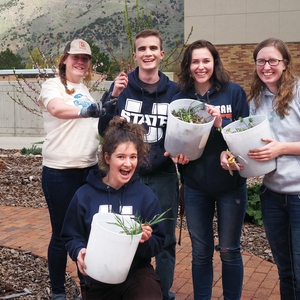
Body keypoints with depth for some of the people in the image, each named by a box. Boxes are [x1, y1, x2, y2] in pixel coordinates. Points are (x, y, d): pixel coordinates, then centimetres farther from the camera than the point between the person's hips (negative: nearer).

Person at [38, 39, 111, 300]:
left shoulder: (85, 89, 13)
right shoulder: (53, 85, -8)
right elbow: (57, 108, -32)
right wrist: (87, 110, -50)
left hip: (90, 168, 6)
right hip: (60, 172, -6)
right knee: (62, 234, 3)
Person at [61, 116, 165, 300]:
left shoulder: (147, 196, -6)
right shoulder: (85, 195, -5)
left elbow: (159, 244, -2)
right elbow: (72, 236, 2)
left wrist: (147, 241, -24)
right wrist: (79, 251, -19)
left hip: (137, 273, -1)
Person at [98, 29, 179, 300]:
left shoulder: (174, 91, -1)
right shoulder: (122, 87, -2)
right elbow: (104, 131, -6)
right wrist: (113, 98, -19)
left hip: (163, 177, 0)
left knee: (165, 242, 9)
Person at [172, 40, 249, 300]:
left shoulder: (234, 92, -5)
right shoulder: (180, 98, 2)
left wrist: (220, 124, -21)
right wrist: (177, 153, -12)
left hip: (230, 184, -2)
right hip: (195, 186, 2)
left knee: (229, 251, 8)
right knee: (200, 253, 11)